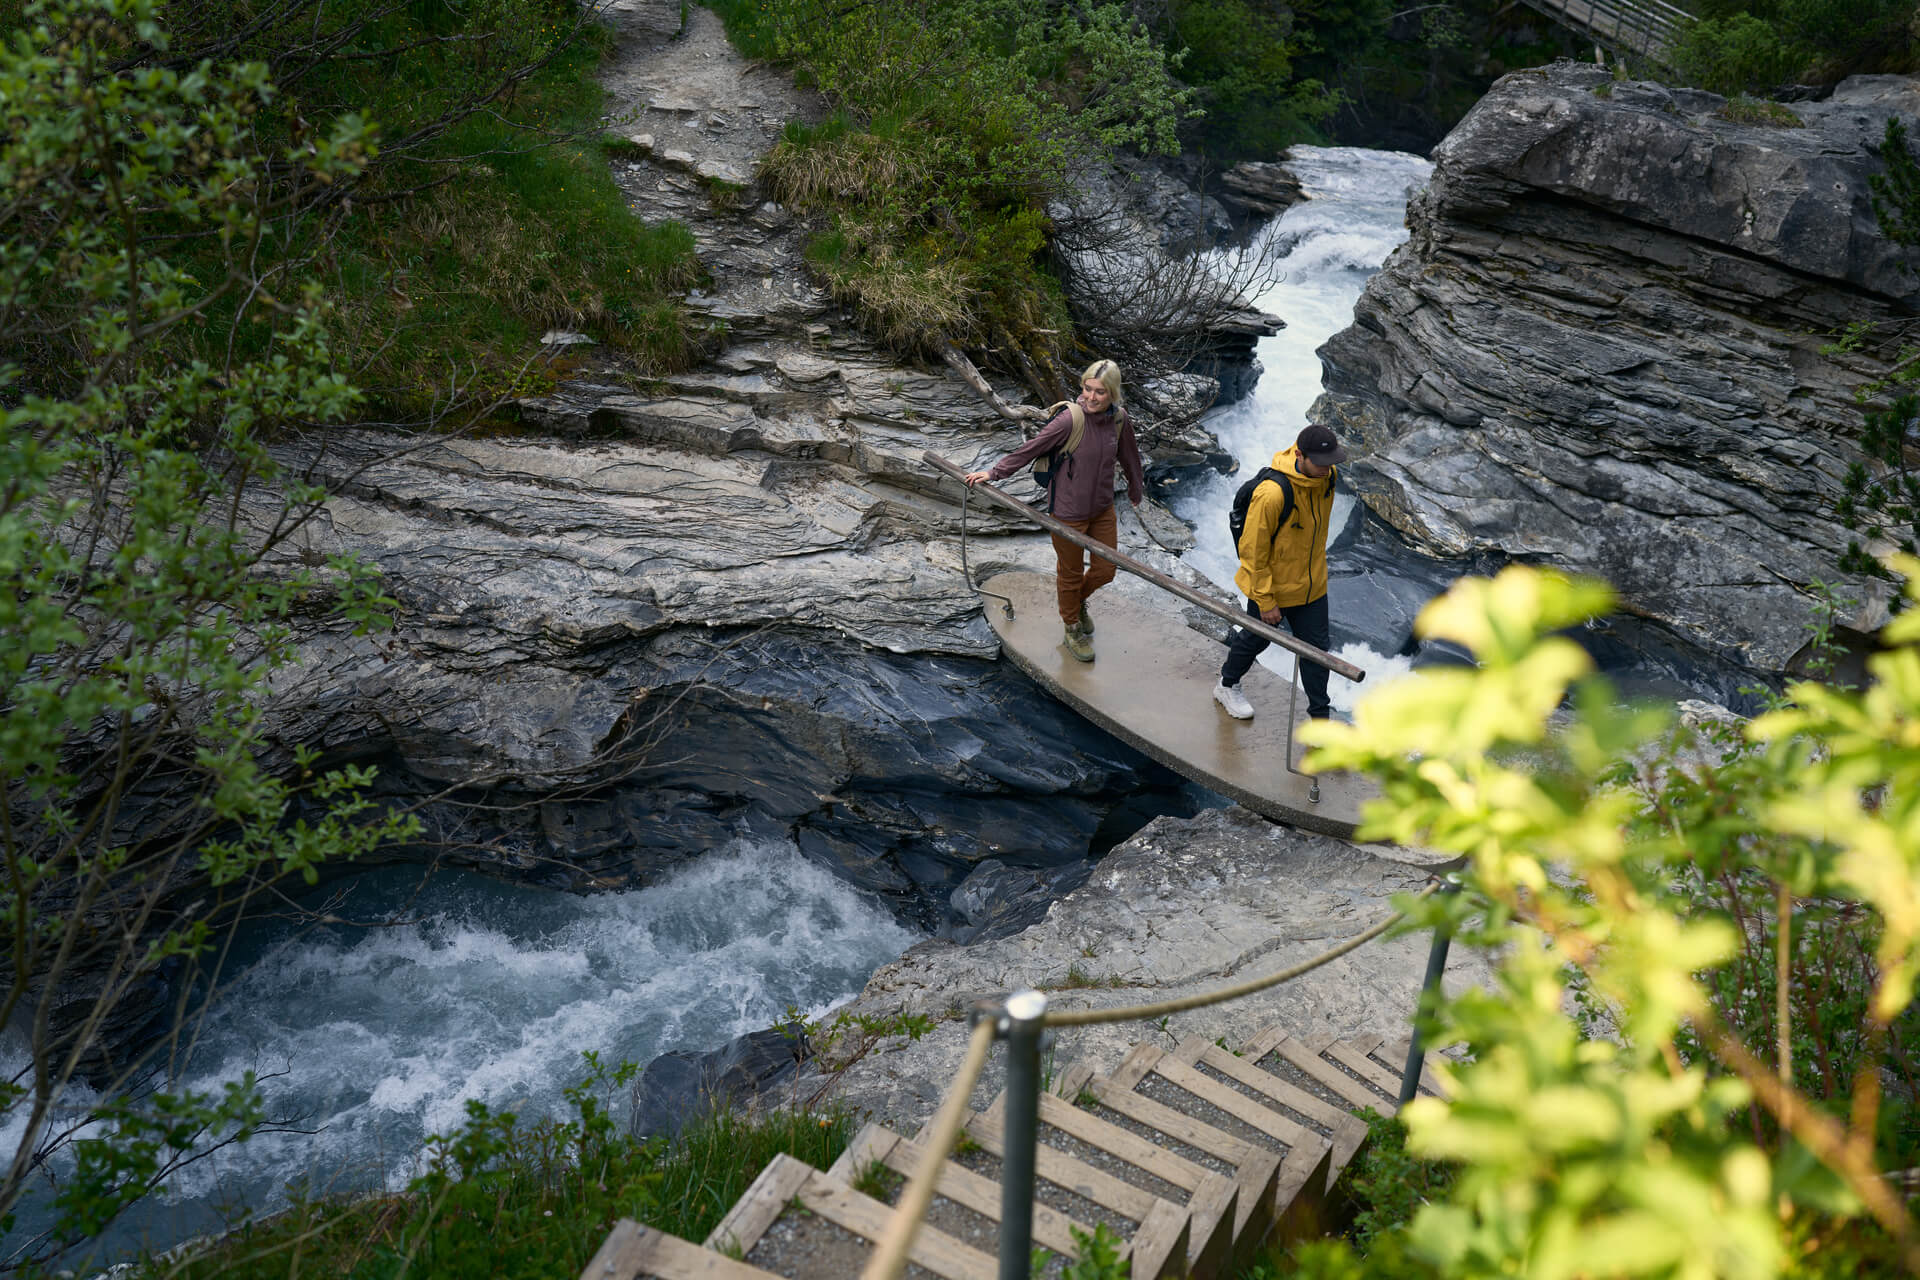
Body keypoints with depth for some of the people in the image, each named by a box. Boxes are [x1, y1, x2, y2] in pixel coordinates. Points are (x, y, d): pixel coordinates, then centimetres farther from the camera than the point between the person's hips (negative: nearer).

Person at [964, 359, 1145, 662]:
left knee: (1105, 571, 17)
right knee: (1071, 574, 14)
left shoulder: (1119, 419, -7)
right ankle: (1072, 629, 39)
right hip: (1069, 512, -5)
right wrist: (994, 472, -14)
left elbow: (1129, 456, 11)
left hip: (1103, 509, 5)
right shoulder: (1070, 419, -25)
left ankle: (1078, 600, 51)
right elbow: (1031, 448, -16)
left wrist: (1136, 491, 25)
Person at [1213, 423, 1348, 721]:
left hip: (1312, 584, 5)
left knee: (1315, 648, 11)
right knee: (1256, 639, 18)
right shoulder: (1272, 493, -34)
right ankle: (1227, 686, 47)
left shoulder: (1328, 476, -12)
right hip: (1270, 584, -5)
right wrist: (1266, 601, -18)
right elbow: (1254, 551, -24)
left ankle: (1320, 718, 26)